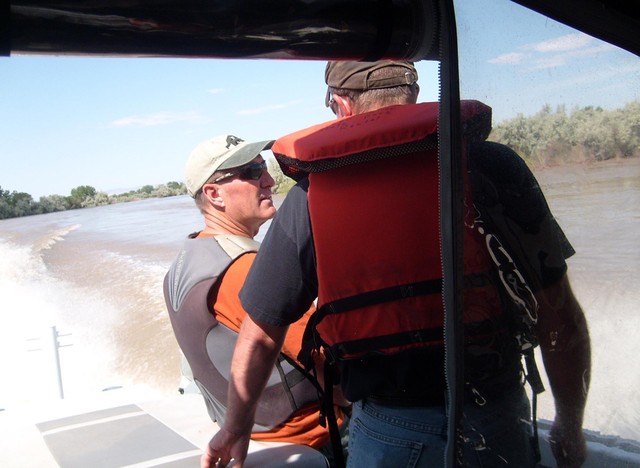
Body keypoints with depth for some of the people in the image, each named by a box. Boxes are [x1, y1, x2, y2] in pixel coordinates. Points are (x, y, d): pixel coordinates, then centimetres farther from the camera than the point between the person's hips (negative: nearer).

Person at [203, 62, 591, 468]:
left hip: (386, 433, 0)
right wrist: (570, 427, 12)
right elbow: (560, 317, -4)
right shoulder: (491, 166, -5)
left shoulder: (309, 196, -3)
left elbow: (261, 336, 3)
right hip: (497, 424, 1)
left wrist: (237, 427, 20)